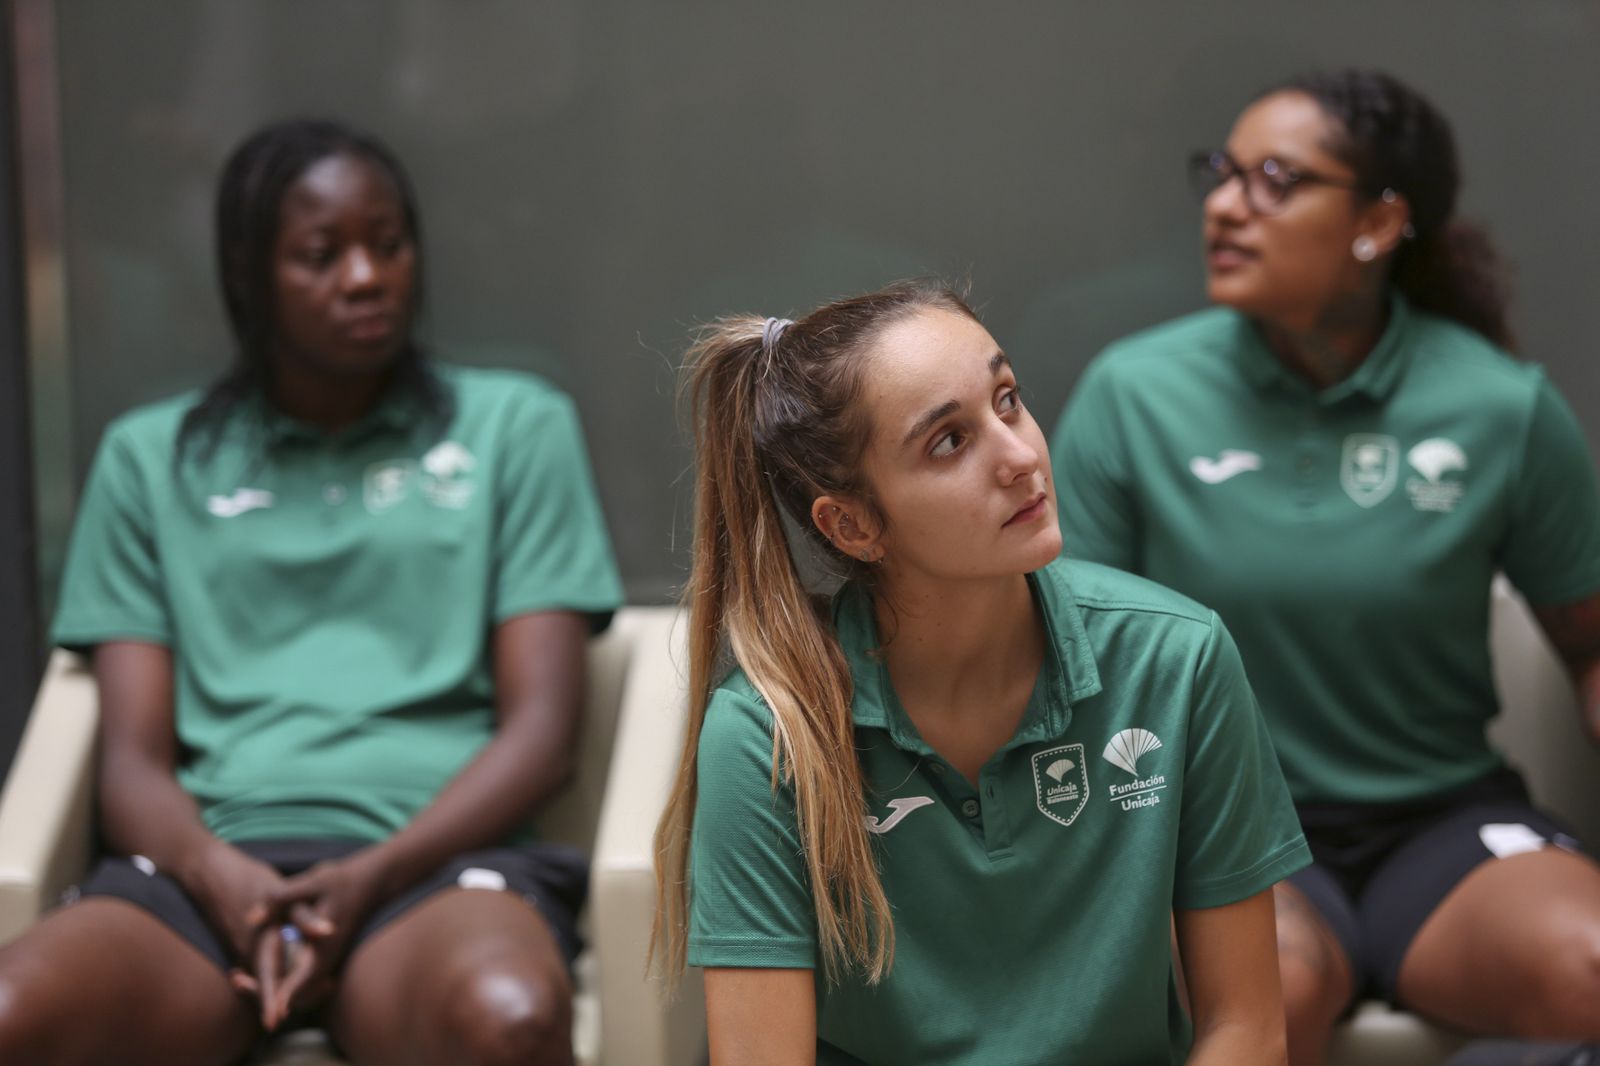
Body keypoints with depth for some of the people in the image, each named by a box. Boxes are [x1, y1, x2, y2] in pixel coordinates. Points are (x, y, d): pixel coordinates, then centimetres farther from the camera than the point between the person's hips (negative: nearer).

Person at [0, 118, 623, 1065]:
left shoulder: (513, 425, 15)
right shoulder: (151, 456, 19)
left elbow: (541, 730, 7)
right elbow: (134, 756, 12)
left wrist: (369, 879, -11)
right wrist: (221, 878, -12)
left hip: (435, 850, -1)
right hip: (214, 857, 1)